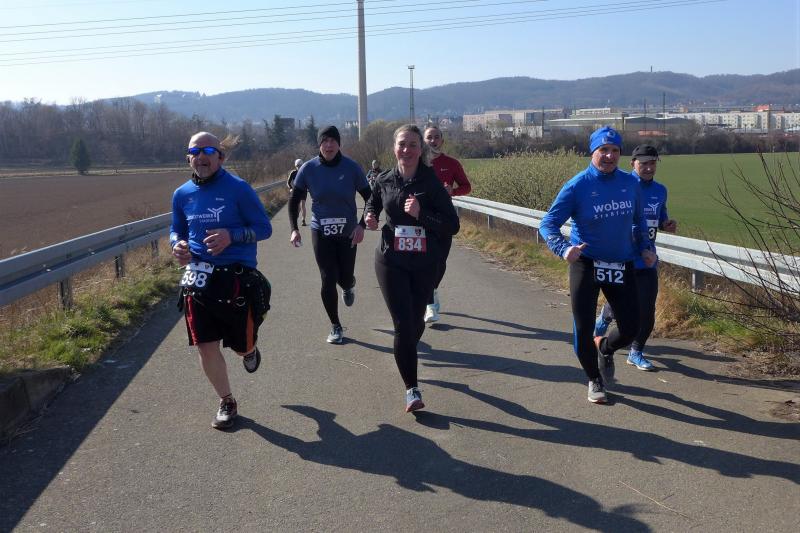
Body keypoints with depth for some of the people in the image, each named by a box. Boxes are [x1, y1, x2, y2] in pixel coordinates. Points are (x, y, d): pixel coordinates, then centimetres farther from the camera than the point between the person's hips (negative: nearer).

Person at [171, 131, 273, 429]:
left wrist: (231, 235, -23)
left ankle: (248, 349, 47)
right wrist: (177, 245, -5)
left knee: (241, 346, 7)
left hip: (237, 278, -3)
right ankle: (226, 402, 24)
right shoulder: (182, 194, 6)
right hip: (198, 279, 4)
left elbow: (264, 228, -6)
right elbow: (176, 230, 19)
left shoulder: (238, 189, -8)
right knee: (206, 348, 3)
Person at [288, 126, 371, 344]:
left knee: (345, 279, 7)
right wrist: (294, 229, -7)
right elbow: (294, 201, 4)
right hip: (320, 232, 0)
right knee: (328, 280, -4)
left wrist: (361, 225, -11)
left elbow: (369, 199, 0)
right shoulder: (309, 169, -6)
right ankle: (335, 327, 13)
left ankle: (349, 286, 48)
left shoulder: (351, 168, -9)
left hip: (348, 232, 0)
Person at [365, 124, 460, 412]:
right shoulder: (384, 180, 0)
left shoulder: (432, 182, -8)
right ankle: (411, 388, 1)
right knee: (403, 324, -9)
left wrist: (421, 213, -24)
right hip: (391, 262, 0)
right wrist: (370, 217, -1)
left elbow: (452, 226, -11)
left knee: (416, 322, 14)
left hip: (424, 264, 0)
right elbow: (372, 203, 22)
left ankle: (406, 355, 48)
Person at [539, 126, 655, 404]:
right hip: (586, 264, -3)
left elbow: (638, 220, 18)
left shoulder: (630, 183, 1)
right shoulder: (577, 186, -12)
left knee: (631, 328, 4)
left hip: (622, 265, 4)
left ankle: (604, 348, 40)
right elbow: (548, 223, -12)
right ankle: (595, 380, 28)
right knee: (583, 329, 0)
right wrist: (563, 248, -30)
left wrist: (645, 248, 5)